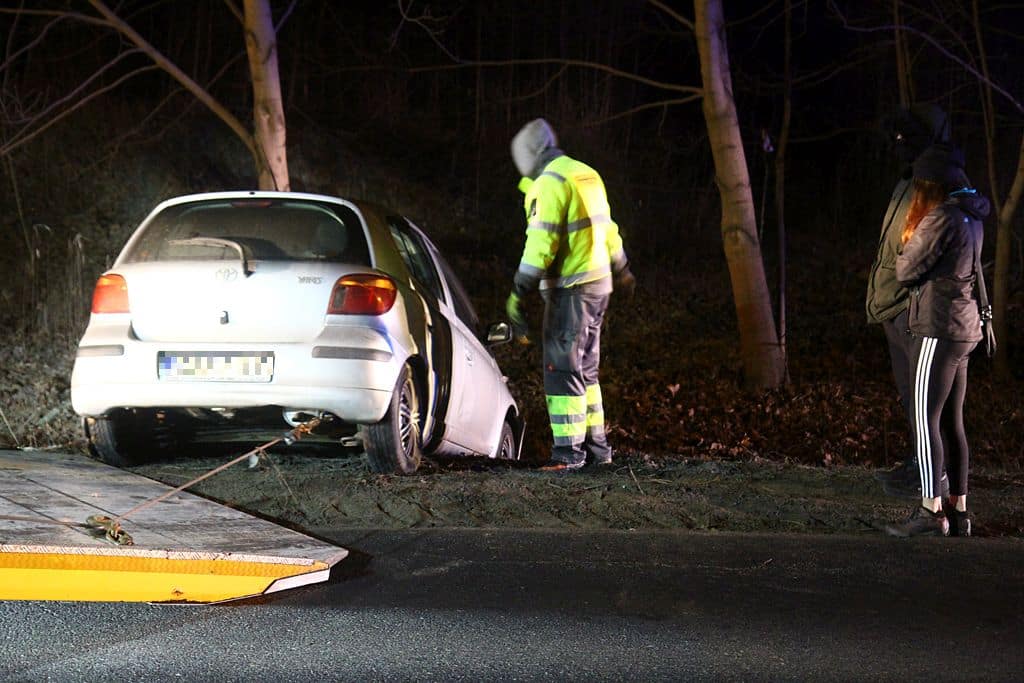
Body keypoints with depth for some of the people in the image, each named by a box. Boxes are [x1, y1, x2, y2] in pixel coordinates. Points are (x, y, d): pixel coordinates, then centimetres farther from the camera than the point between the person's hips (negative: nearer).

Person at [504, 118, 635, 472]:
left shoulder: (549, 183, -14)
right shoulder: (586, 175, 14)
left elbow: (539, 245, -23)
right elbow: (608, 230, 27)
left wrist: (517, 297, -23)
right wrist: (621, 270, 43)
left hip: (570, 289, -9)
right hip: (599, 284, 9)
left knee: (562, 368, -6)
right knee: (585, 368, 16)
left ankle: (568, 451, -8)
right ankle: (596, 445, 20)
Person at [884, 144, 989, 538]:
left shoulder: (941, 218, -15)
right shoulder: (971, 218, 13)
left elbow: (906, 271, -10)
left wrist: (905, 253, 9)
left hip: (939, 329, -9)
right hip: (965, 330, 9)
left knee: (925, 420, -7)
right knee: (952, 423, 12)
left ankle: (931, 510, -9)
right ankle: (958, 512, 14)